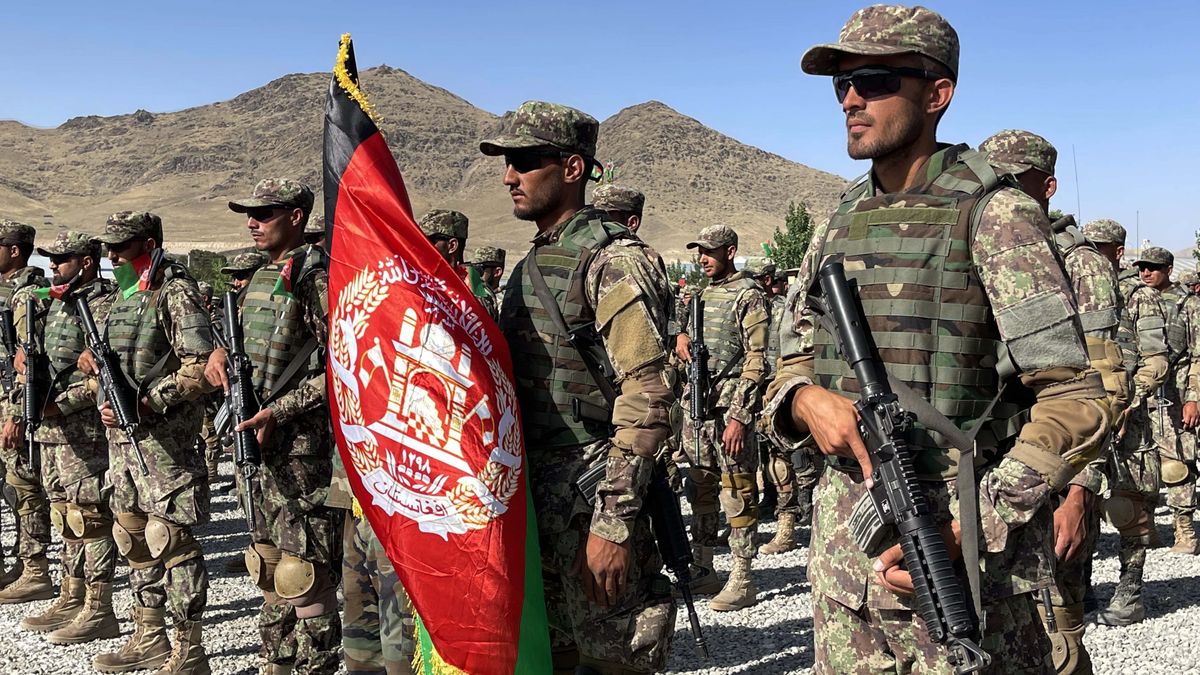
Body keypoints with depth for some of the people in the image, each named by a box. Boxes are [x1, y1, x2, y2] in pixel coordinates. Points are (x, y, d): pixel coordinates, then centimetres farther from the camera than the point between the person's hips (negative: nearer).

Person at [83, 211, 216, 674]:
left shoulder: (176, 292, -11)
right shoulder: (124, 294, 16)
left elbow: (200, 369, -19)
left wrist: (144, 404, -22)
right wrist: (94, 358, 5)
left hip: (163, 436, -9)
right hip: (122, 433, 9)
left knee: (170, 540, -6)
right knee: (133, 536, 15)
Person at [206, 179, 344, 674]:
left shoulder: (315, 277, -11)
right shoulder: (258, 280, 16)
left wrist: (278, 412, -19)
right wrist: (220, 352, 5)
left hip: (302, 446, -9)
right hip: (256, 442, 9)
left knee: (304, 576, -4)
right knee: (270, 570, 17)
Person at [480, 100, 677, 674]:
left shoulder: (612, 260, -13)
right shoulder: (529, 267, 15)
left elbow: (646, 397, -20)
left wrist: (614, 523, -23)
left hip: (592, 495, -8)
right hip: (532, 492, 9)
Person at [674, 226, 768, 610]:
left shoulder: (748, 296, -7)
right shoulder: (701, 294, 16)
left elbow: (756, 362, -14)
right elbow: (684, 335, 31)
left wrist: (740, 417, -20)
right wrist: (681, 338, 7)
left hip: (729, 409, -8)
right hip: (695, 405, 8)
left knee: (737, 494, -4)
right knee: (700, 491, 14)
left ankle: (742, 580, 3)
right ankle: (701, 569, 25)